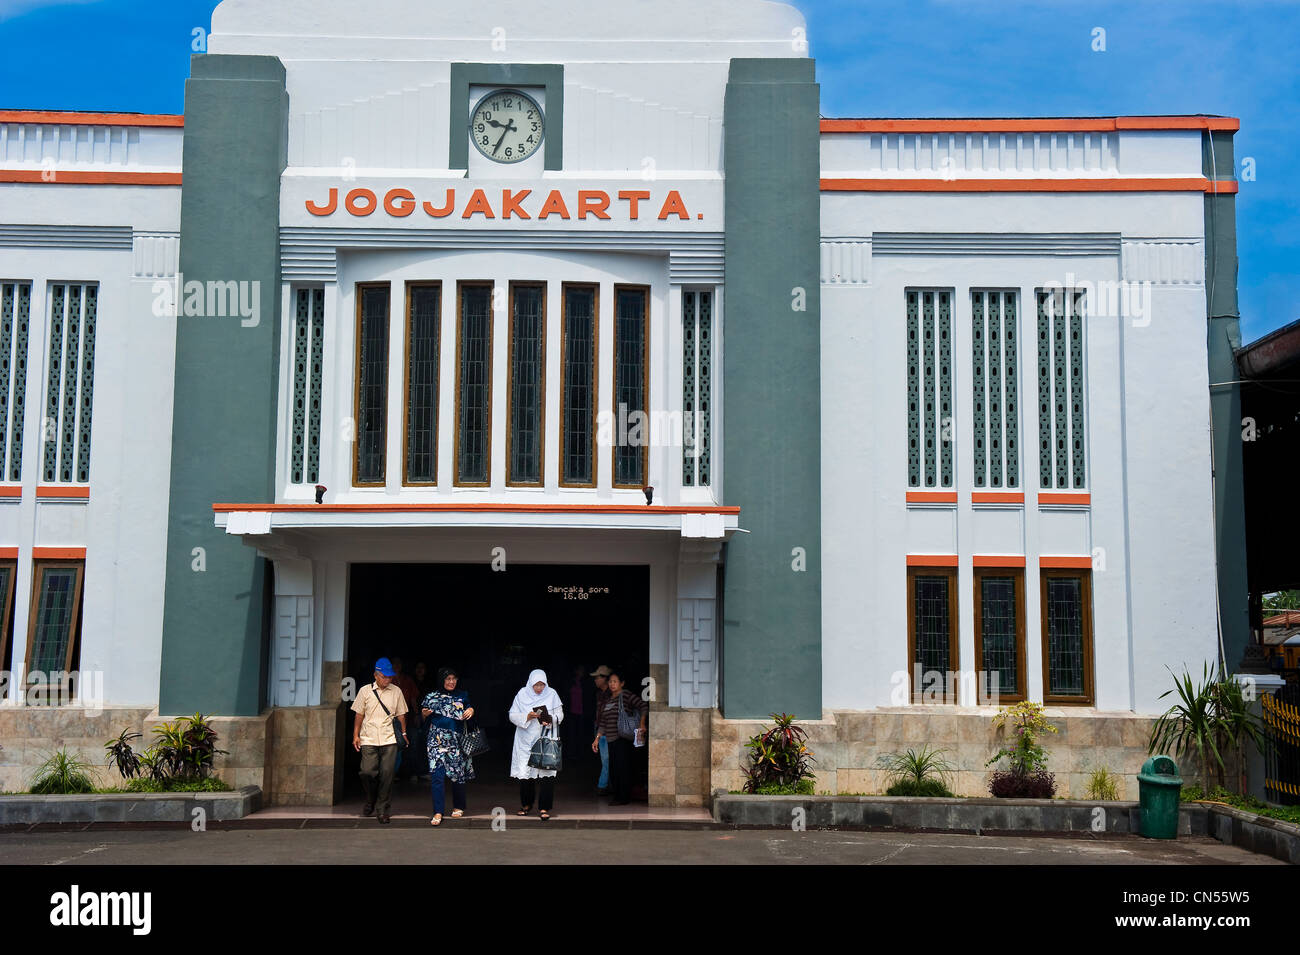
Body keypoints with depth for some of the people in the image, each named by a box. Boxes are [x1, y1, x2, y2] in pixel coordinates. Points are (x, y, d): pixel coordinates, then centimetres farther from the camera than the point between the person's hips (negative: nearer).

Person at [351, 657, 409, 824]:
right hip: (369, 739, 0)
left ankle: (382, 809, 5)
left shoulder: (396, 692, 8)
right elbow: (359, 715, 10)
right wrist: (356, 735, 6)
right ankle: (370, 802, 20)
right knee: (368, 772, -7)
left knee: (387, 774, -5)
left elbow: (400, 715, 14)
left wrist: (403, 733, 9)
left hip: (389, 739, 0)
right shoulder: (365, 691, 6)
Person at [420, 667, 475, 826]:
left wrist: (471, 711, -2)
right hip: (437, 740, -1)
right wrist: (425, 714, -7)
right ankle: (438, 813, -8)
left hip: (457, 740, 1)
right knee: (438, 775, -10)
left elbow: (469, 709, 20)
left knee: (458, 774, 5)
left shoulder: (462, 696, 10)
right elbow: (424, 718, 14)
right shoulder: (432, 697, 8)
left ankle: (458, 807, 24)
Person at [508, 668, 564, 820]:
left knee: (547, 772, -10)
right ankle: (526, 804, 22)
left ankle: (544, 808, -5)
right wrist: (527, 717, -16)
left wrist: (550, 721, -18)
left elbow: (560, 715, 3)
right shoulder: (522, 695, 2)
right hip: (526, 741, 1)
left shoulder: (552, 694, 2)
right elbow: (513, 715, 1)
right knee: (525, 773, 2)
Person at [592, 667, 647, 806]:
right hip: (611, 739, 7)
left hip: (623, 738, -7)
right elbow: (603, 722, 22)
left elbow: (643, 706, -12)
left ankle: (624, 798, -3)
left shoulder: (626, 695, -3)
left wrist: (642, 723, -22)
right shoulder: (608, 700, 18)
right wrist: (597, 739, 17)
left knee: (622, 767, -7)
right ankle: (617, 795, 15)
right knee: (613, 768, 7)